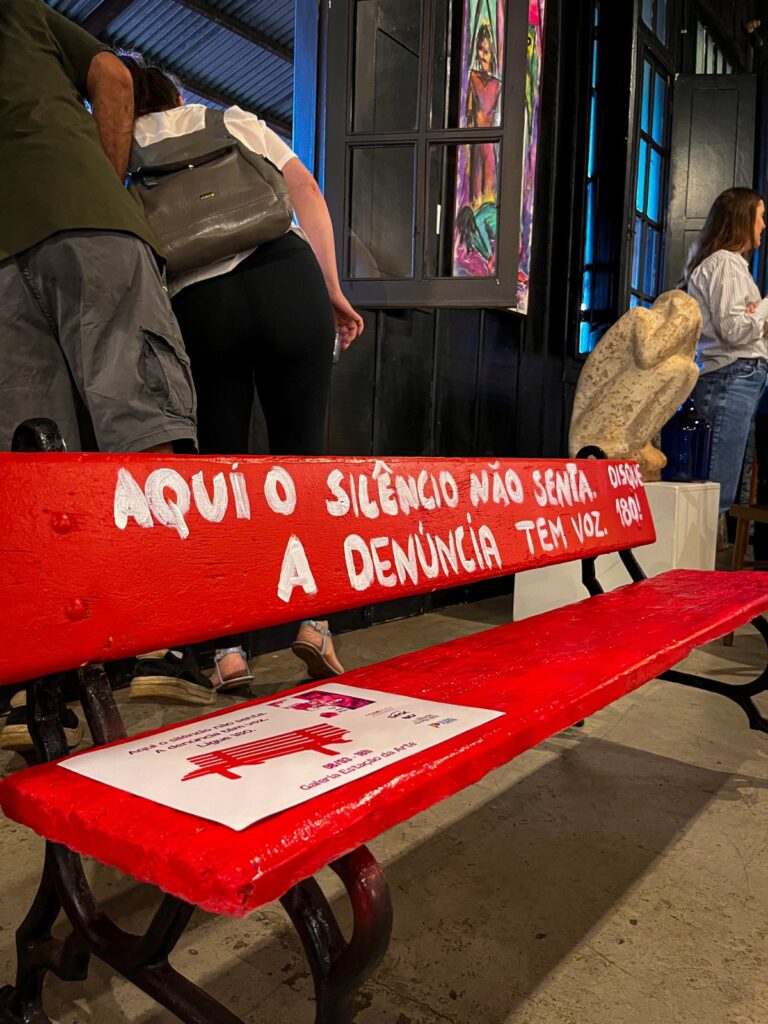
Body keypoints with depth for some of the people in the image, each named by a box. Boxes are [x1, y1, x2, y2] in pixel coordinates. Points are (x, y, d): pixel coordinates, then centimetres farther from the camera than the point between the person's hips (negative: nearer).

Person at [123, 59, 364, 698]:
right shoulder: (234, 121, 24)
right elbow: (307, 194, 10)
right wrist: (333, 292, 9)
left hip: (196, 303, 0)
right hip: (285, 277, 0)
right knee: (301, 453, 6)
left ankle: (229, 650, 0)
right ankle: (313, 618, -6)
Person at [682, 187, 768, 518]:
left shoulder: (731, 263, 26)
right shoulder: (725, 263, -5)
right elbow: (734, 330, -13)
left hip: (736, 378, 10)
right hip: (733, 378, -10)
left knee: (720, 490, 4)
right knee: (719, 491, -13)